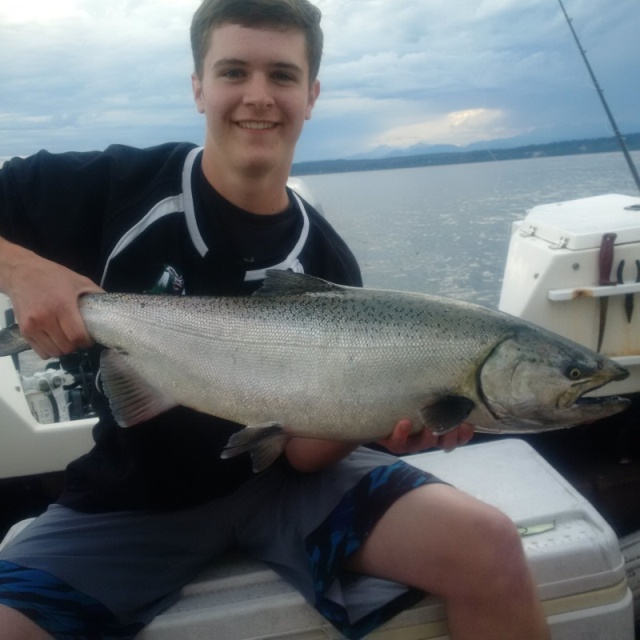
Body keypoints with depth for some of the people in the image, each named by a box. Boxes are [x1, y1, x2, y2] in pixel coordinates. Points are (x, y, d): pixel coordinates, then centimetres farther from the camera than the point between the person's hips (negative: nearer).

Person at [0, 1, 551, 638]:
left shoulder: (326, 264, -6)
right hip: (130, 497, 1)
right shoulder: (114, 186, -10)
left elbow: (303, 449, -8)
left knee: (488, 548, -19)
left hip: (280, 482, 1)